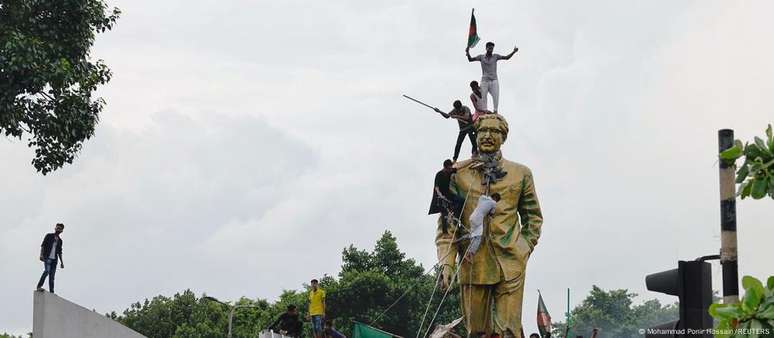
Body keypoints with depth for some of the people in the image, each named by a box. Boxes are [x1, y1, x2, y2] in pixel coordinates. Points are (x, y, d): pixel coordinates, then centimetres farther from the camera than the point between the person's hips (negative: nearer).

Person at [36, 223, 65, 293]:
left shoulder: (59, 240, 19)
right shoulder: (49, 236, 6)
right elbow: (43, 245, -1)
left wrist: (61, 262, 17)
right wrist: (41, 255, -15)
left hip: (54, 259, 5)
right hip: (47, 258, -5)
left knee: (52, 276, 1)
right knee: (47, 271, -24)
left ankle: (51, 291, 0)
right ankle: (39, 286, -20)